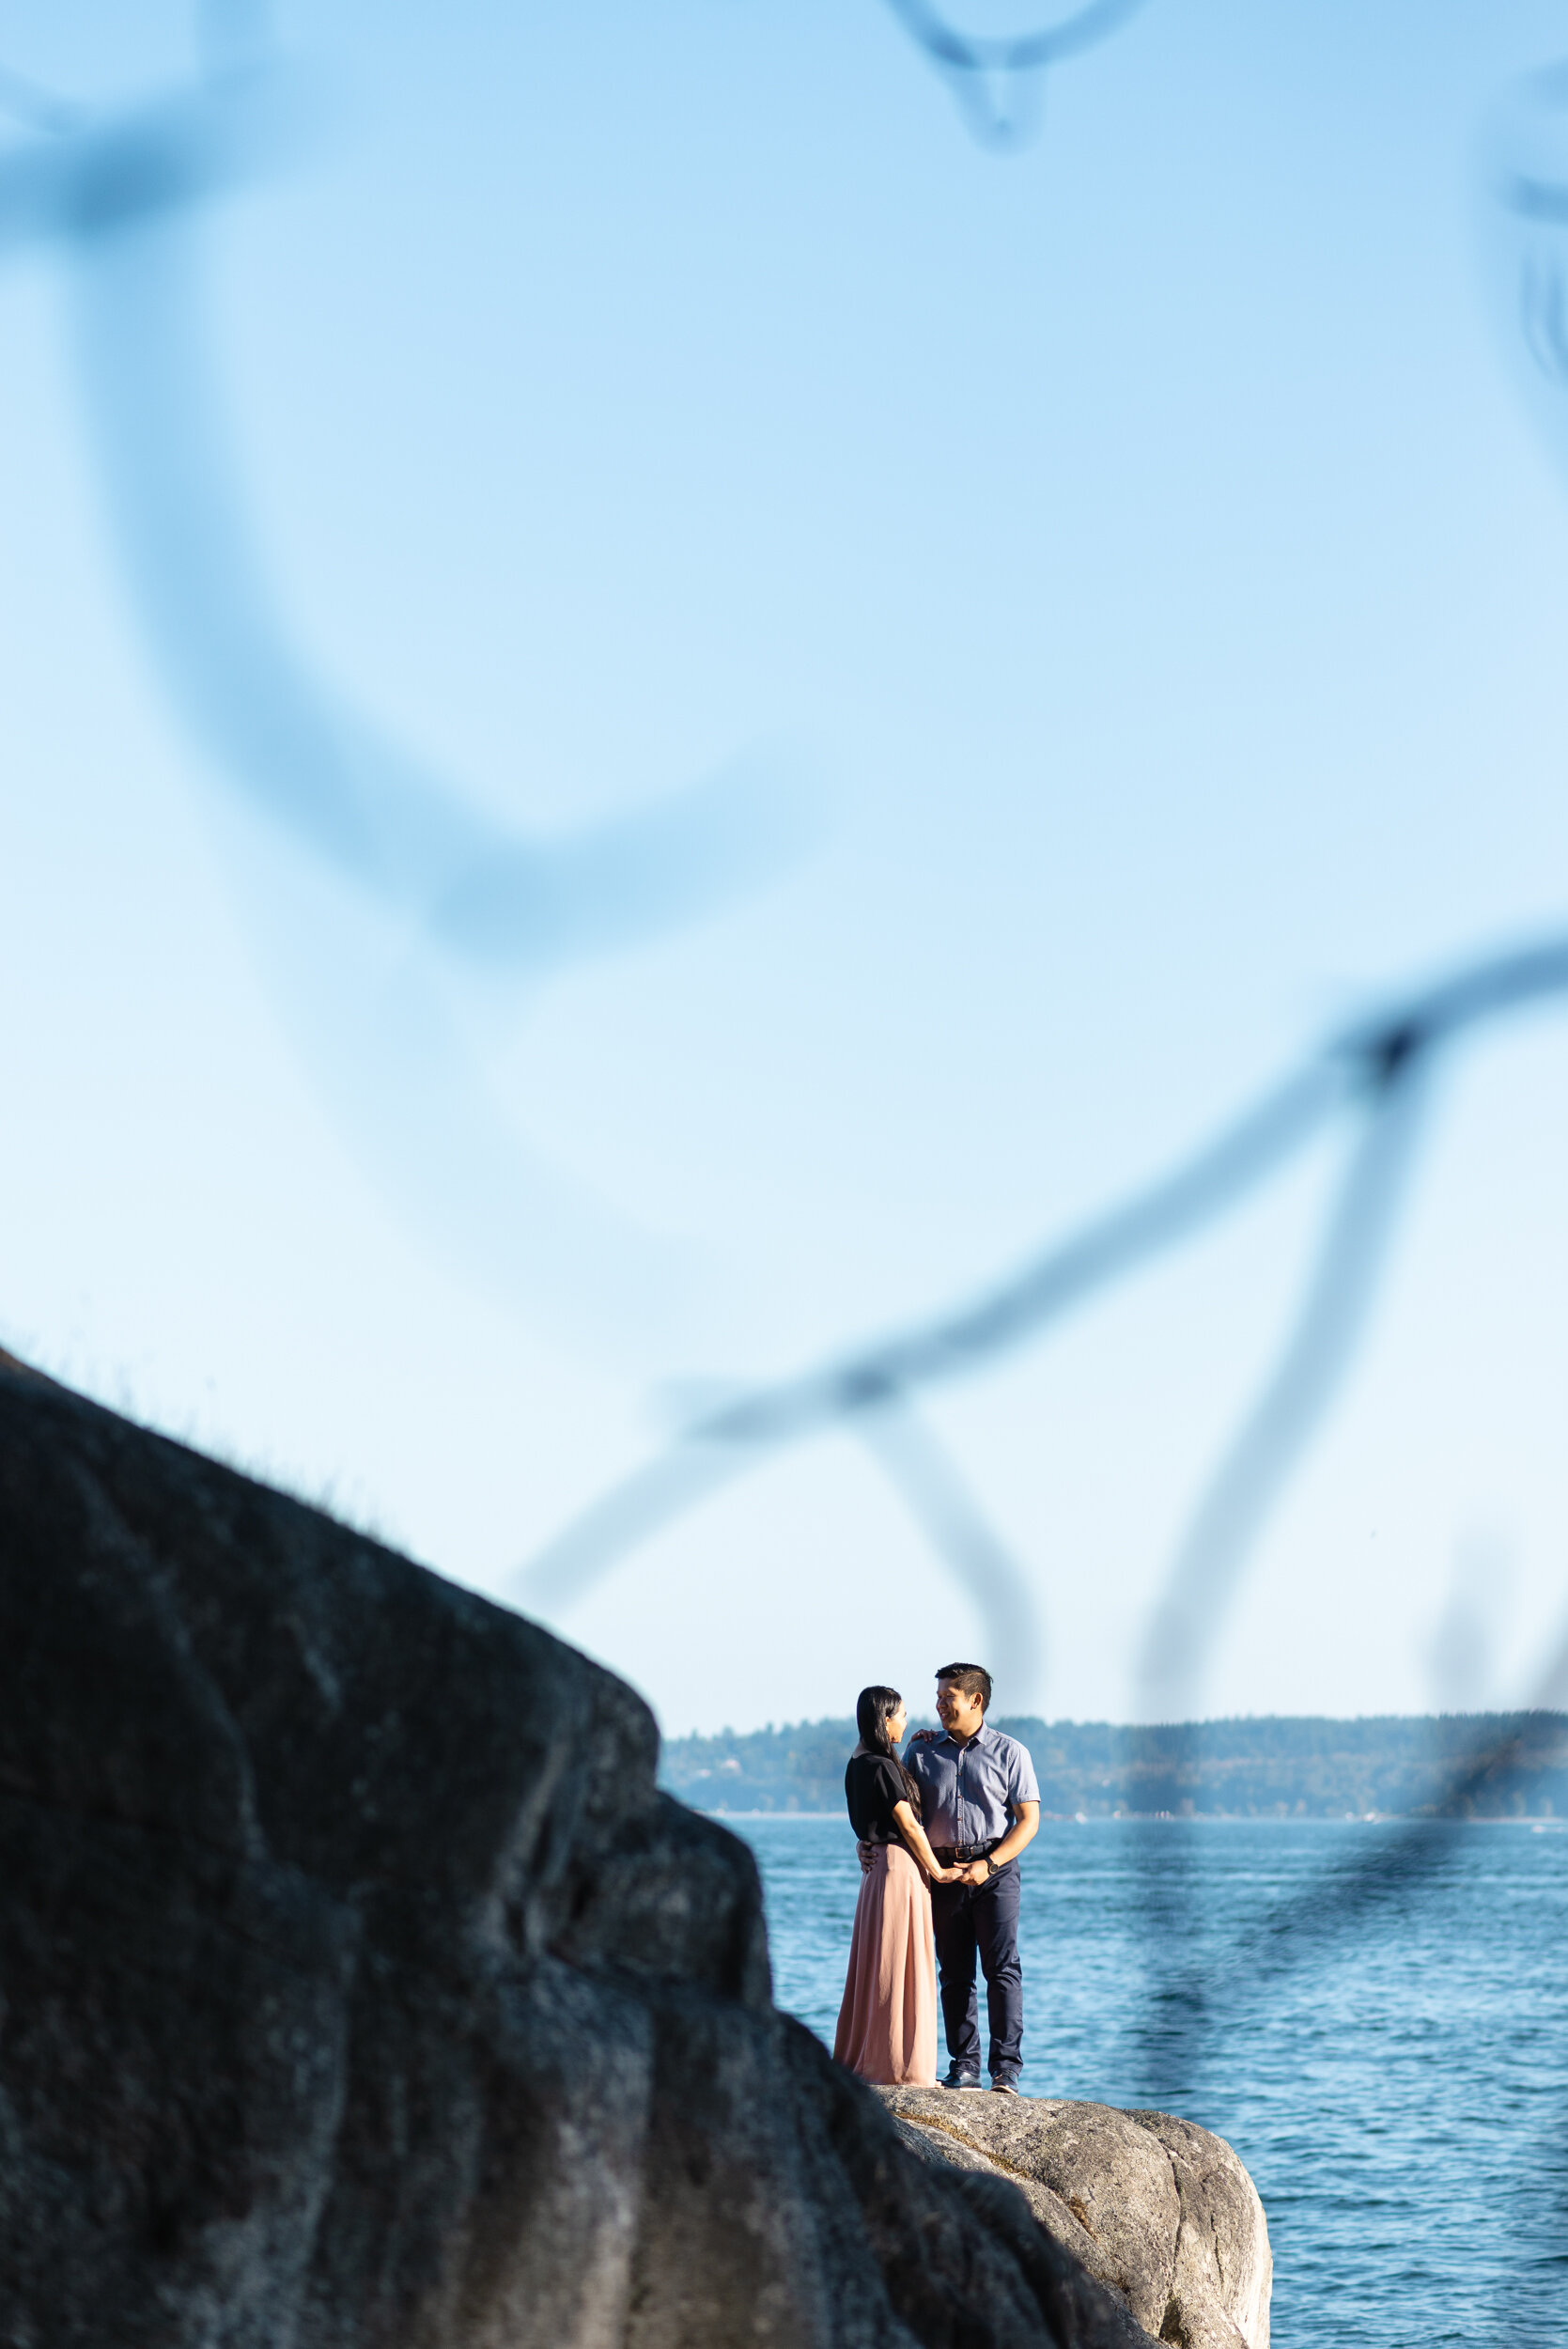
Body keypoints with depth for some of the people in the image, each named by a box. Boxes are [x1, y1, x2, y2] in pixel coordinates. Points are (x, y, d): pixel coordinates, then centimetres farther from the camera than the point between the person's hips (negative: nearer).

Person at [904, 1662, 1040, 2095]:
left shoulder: (1010, 1753, 4)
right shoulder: (922, 1752, 11)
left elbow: (1028, 1820, 0)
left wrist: (989, 1864, -11)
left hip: (995, 1869, -3)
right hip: (943, 1872, 3)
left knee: (1002, 1969, -7)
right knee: (954, 1973, 3)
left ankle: (1005, 2068, -7)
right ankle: (964, 2066, 7)